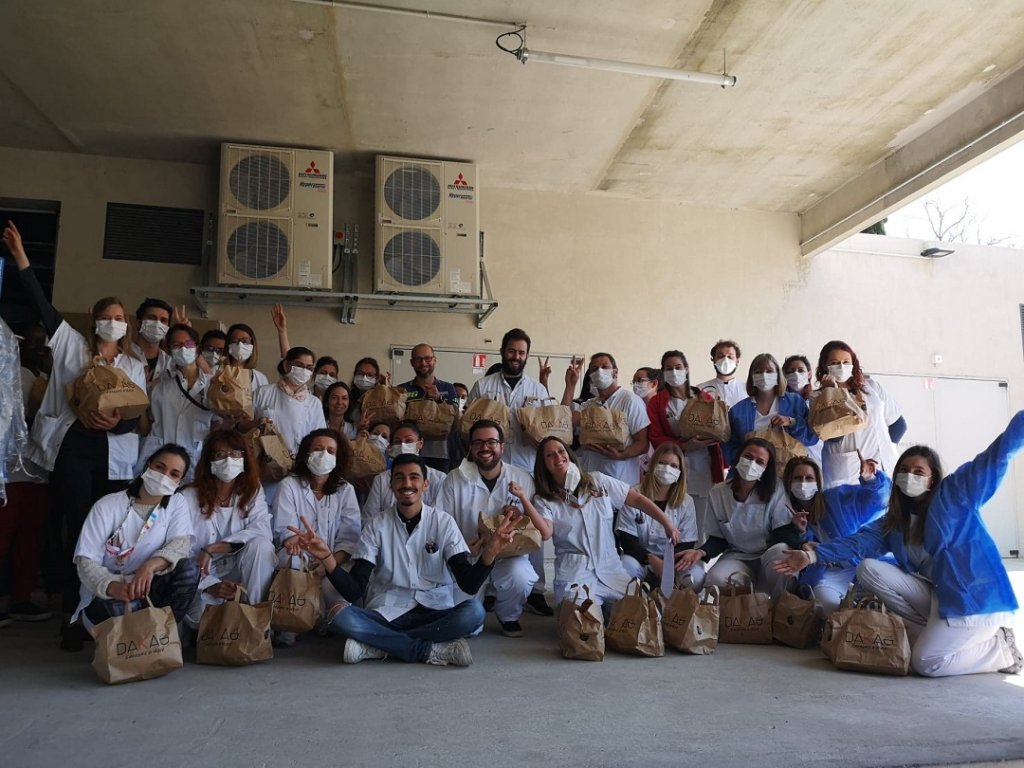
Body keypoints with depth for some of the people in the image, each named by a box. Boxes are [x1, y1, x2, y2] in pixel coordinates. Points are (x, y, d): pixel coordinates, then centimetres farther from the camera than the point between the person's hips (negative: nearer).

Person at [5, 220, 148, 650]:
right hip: (74, 449, -1)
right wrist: (20, 258, -4)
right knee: (77, 529, -3)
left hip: (115, 456, 2)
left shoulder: (135, 367, 14)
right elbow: (43, 306, 3)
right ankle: (73, 619, 5)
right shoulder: (73, 347, 11)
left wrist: (116, 422, -15)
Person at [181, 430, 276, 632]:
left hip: (241, 573, 2)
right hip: (203, 578, -2)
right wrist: (210, 585, -25)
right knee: (202, 618, -33)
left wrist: (212, 548, -25)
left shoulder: (252, 491, 1)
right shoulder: (189, 498, -6)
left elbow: (263, 531, -17)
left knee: (261, 544, -28)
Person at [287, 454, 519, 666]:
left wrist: (489, 552, -29)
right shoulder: (377, 525, 0)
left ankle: (378, 645, -19)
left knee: (473, 611, -30)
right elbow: (354, 591, -7)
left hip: (435, 613, 0)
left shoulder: (443, 522, -1)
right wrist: (326, 556, -24)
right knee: (340, 614, -28)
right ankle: (433, 650, -21)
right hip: (386, 614, 0)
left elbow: (469, 584, -9)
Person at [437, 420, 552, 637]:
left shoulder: (522, 479, 0)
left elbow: (545, 533, -4)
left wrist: (523, 497, -17)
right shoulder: (455, 478, -2)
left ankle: (508, 616, 3)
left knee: (520, 575, -33)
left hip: (509, 556, 1)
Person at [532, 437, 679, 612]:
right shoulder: (543, 500, 2)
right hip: (574, 575, -3)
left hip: (611, 569, 3)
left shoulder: (598, 481, 9)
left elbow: (637, 499, 10)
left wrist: (667, 524, 1)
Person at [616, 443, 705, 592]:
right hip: (640, 558, -1)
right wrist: (652, 560, -27)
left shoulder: (686, 502, 2)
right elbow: (627, 540, -9)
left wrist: (668, 564, -23)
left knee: (695, 575, -30)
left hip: (674, 560, 1)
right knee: (627, 565, -35)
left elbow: (686, 544, -2)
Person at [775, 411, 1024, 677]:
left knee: (926, 662, -19)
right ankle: (935, 633, -5)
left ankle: (1001, 649, 6)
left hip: (978, 596, -6)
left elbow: (997, 455, -10)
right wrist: (813, 555, -8)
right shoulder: (894, 520, 12)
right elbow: (859, 541, 3)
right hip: (938, 596, 6)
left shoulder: (954, 493, -2)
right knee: (868, 569, -9)